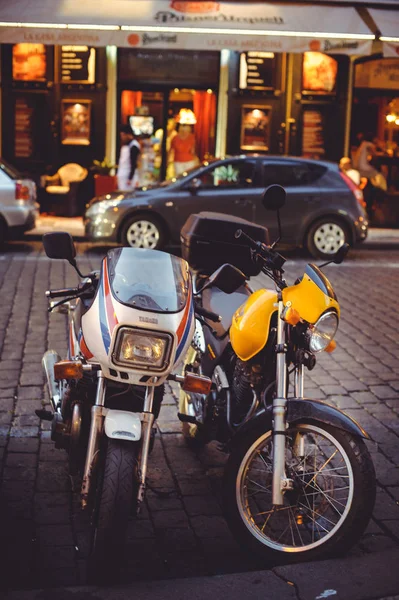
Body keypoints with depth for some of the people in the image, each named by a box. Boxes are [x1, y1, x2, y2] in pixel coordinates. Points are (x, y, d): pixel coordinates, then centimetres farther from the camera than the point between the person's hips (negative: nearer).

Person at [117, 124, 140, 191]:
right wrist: (117, 174, 17)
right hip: (122, 176, 9)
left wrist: (130, 179, -19)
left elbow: (134, 164, -17)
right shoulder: (125, 145, 15)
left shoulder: (133, 146, -14)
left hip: (128, 177, -9)